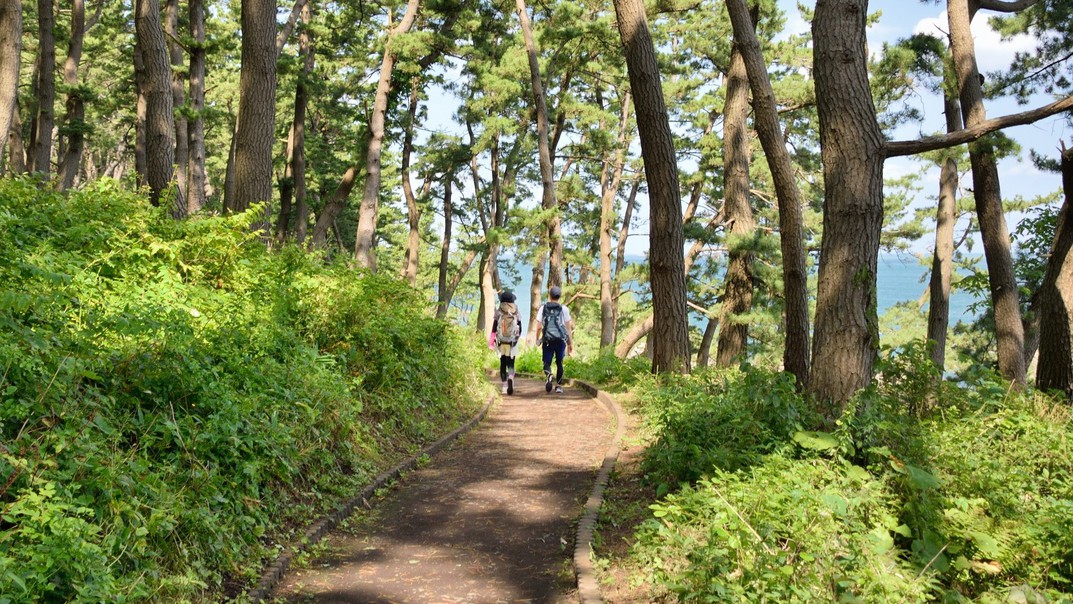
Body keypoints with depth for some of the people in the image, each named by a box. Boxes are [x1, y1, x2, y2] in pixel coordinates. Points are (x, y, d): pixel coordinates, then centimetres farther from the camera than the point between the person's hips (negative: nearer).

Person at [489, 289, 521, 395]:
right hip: (512, 343, 0)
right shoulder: (516, 313, 0)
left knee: (503, 364, 10)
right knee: (511, 364, 5)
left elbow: (494, 328, -4)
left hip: (501, 342, 0)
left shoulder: (498, 312, -3)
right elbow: (520, 329, 5)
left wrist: (491, 340, 4)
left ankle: (504, 385, 10)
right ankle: (510, 378, -23)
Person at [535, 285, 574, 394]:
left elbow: (539, 327, 0)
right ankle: (559, 385, 14)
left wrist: (537, 339, 15)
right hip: (561, 340, 1)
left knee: (547, 362, 3)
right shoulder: (564, 309, 2)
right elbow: (568, 328, 2)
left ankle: (548, 375, -29)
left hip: (547, 340, 0)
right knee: (559, 363, 14)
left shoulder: (543, 309, 3)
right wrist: (571, 343, 8)